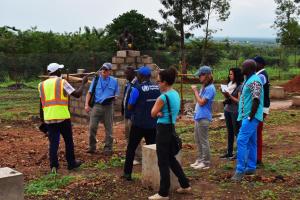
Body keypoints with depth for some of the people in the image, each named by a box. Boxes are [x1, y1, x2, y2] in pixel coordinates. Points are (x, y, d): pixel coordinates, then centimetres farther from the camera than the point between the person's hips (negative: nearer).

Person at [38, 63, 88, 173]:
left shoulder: (42, 85, 11)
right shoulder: (62, 82, -3)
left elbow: (41, 104, 14)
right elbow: (77, 94, -5)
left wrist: (42, 119, 21)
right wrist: (83, 83, 9)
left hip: (49, 118, 4)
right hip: (63, 117, -3)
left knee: (53, 142, 8)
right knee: (68, 141, 12)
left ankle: (53, 166, 2)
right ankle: (71, 163, 21)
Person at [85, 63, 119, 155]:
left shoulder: (114, 81, 6)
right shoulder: (96, 79, 4)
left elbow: (116, 94, 11)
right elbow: (89, 93, 4)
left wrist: (114, 97, -13)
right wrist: (86, 104, -6)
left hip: (108, 107, 0)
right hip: (96, 106, 0)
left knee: (108, 129, 5)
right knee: (92, 127, -6)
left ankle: (108, 149, 15)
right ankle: (92, 147, 7)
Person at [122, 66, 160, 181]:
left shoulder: (137, 89, -13)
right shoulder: (157, 88, 1)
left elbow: (130, 107, -7)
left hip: (139, 124, -4)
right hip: (153, 124, 4)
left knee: (131, 148, 8)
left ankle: (127, 173, 11)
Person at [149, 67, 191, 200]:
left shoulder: (163, 97, -18)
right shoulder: (176, 94, 9)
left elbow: (153, 113, -9)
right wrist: (160, 113, -7)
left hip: (163, 129, -9)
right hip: (171, 128, 9)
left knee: (163, 162, -1)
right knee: (171, 158, 21)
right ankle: (185, 185, 29)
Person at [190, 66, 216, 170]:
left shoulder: (210, 88, -15)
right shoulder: (204, 87, 15)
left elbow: (201, 102, -19)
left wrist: (195, 91, -10)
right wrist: (195, 91, 2)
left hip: (203, 118, -10)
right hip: (198, 116, 10)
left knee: (203, 141, -3)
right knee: (198, 140, 15)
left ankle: (206, 162, 4)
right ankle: (200, 160, 25)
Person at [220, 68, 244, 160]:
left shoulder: (240, 86, -11)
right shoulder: (229, 84, 11)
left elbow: (239, 101, -13)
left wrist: (229, 95, -20)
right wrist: (224, 93, -2)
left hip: (236, 111, -8)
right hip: (227, 110, 8)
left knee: (237, 132, -1)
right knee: (230, 132, 13)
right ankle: (229, 152, 19)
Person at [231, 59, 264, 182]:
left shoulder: (254, 81, -16)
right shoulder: (248, 80, 16)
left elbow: (256, 100, -22)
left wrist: (250, 117, -21)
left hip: (250, 117, -10)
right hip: (247, 116, 10)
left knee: (242, 141, -14)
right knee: (250, 142, 13)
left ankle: (240, 170, -13)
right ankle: (251, 168, 20)